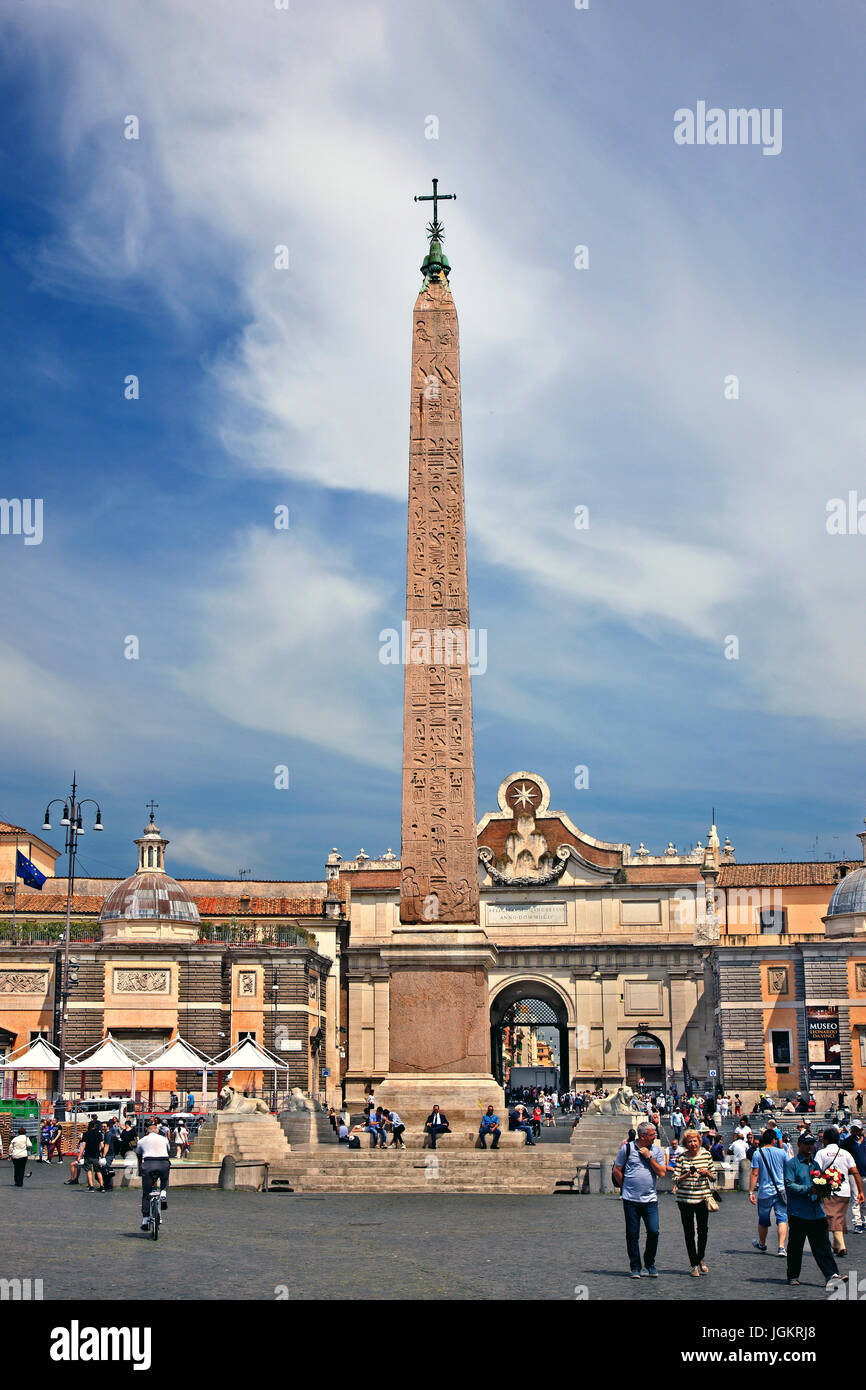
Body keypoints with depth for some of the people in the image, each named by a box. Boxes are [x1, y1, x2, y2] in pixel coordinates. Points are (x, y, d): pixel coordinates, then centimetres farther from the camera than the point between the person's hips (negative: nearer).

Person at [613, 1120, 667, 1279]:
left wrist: (649, 1157, -9)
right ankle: (635, 1267, 14)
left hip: (650, 1199, 1)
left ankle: (650, 1263, 14)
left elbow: (661, 1173, -3)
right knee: (632, 1235, 2)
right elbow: (616, 1170, 6)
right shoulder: (627, 1148, -1)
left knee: (653, 1232, -7)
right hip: (630, 1200, -1)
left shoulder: (657, 1150, 5)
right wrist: (625, 1187, 7)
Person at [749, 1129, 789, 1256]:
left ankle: (762, 1244, 34)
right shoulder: (781, 1152, -1)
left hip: (764, 1192, 0)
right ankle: (781, 1247, -13)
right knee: (782, 1219, 0)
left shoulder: (757, 1154, -4)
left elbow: (754, 1174, -7)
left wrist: (751, 1192, -4)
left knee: (763, 1220, 15)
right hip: (780, 1191, 0)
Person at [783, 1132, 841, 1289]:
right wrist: (809, 1189, -21)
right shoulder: (791, 1164, -1)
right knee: (795, 1246, 5)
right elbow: (789, 1185, -11)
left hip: (817, 1212, 4)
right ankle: (793, 1276, 18)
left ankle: (832, 1276, -11)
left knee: (822, 1244, -4)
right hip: (798, 1213, -4)